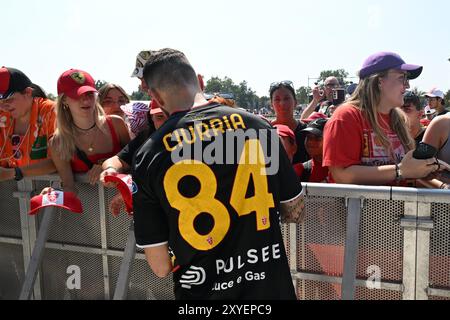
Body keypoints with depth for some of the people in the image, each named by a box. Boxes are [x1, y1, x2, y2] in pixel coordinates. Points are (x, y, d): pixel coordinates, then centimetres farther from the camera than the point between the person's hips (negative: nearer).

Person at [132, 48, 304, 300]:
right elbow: (295, 211, 3)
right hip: (272, 286, 1)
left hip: (202, 290, 0)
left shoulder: (147, 158, -12)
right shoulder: (256, 125, -9)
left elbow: (161, 267, -8)